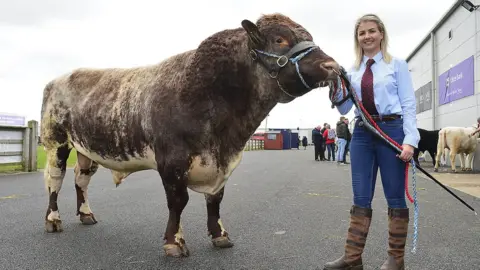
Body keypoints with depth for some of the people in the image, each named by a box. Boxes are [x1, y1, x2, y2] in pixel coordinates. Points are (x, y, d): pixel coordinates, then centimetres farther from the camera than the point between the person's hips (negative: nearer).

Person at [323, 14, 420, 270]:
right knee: (361, 198, 5)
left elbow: (409, 104, -2)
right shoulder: (352, 71, 13)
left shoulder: (397, 65, 4)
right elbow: (344, 109, 12)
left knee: (395, 197, 4)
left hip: (392, 130, -3)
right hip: (361, 133, 4)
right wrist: (335, 90, -6)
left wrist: (410, 139, -13)